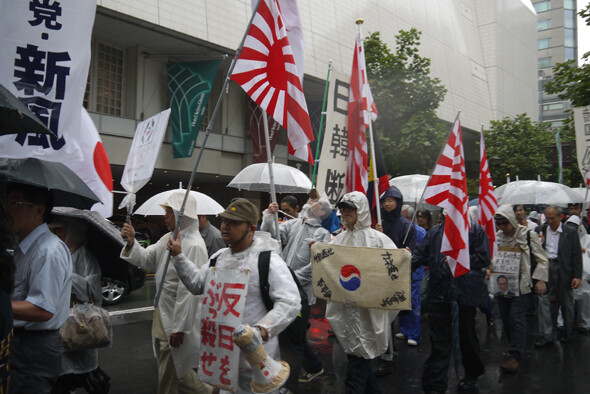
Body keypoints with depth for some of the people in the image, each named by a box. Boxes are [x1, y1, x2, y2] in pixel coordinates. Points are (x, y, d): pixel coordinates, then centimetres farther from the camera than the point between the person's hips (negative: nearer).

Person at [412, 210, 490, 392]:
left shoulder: (475, 230, 1)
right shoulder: (435, 232, 11)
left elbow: (483, 258, -5)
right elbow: (421, 254, 7)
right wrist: (410, 260, -13)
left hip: (466, 292, -2)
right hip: (440, 292, 2)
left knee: (466, 335, 14)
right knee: (439, 339, 3)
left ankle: (472, 374, 37)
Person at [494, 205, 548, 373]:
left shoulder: (528, 235, -6)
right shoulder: (497, 237, 6)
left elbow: (542, 259, -1)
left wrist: (541, 280, -6)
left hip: (522, 285, -5)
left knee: (517, 318, -9)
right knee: (506, 319, 10)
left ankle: (514, 355, -4)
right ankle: (516, 347, 29)